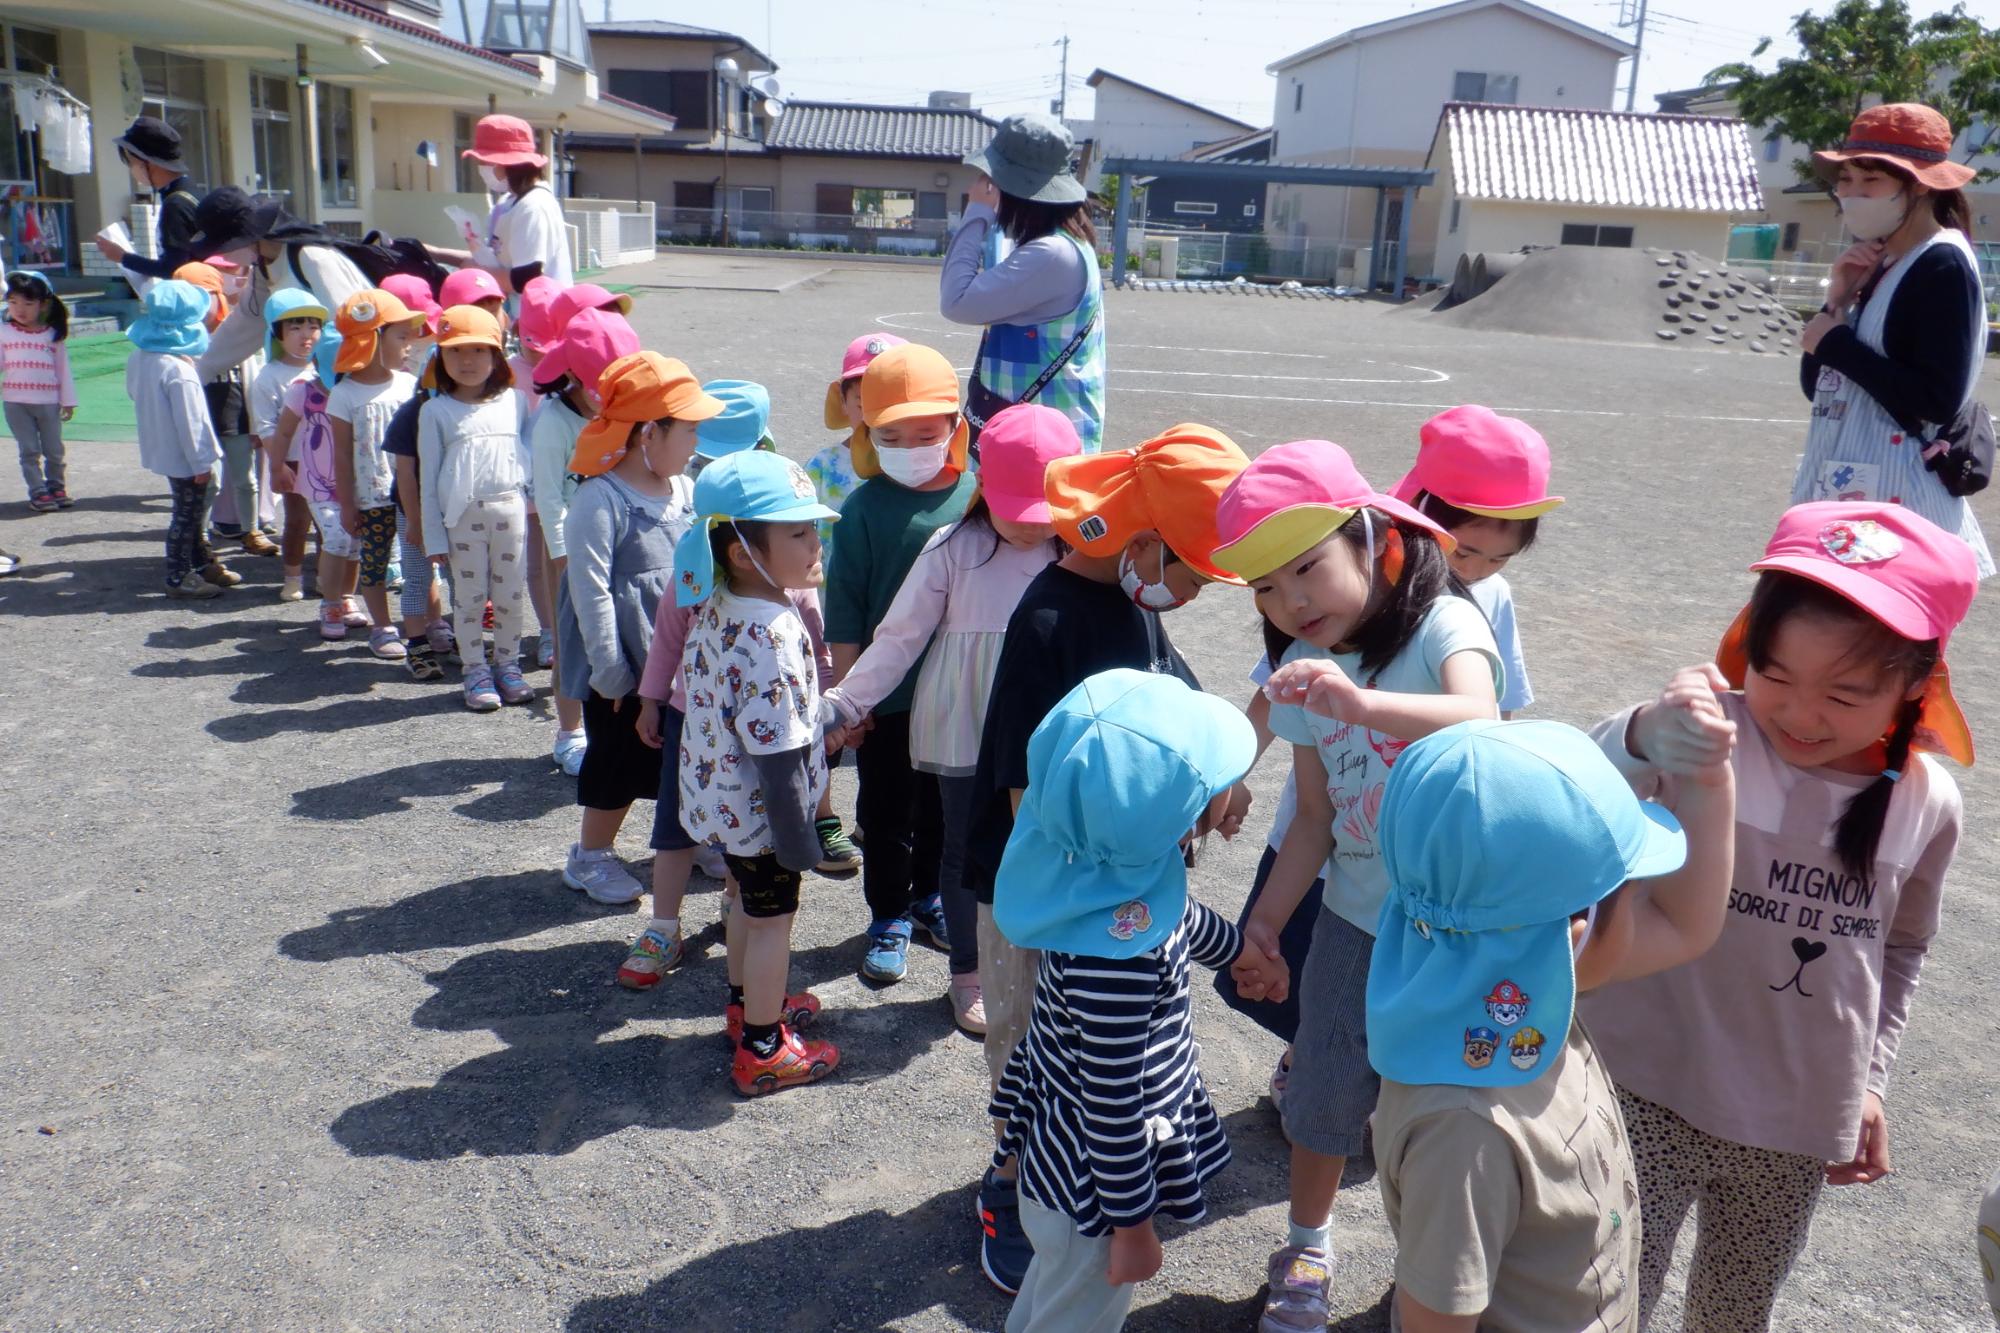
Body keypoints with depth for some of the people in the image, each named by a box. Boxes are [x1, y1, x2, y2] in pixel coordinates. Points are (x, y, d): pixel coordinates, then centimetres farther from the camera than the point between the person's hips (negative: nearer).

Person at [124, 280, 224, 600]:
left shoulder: (138, 360, 1)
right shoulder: (179, 371, -26)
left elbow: (135, 395, 17)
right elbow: (189, 422, -23)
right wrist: (202, 463, -16)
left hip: (160, 450, 9)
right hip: (184, 457, -9)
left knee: (191, 511, 22)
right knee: (188, 515, 3)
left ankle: (201, 561, 35)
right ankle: (179, 578, 10)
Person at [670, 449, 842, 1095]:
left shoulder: (716, 607, -4)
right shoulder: (770, 636, -32)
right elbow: (777, 752, -29)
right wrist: (798, 837, -20)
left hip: (723, 793, 9)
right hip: (763, 807, -9)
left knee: (746, 900, 26)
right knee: (772, 919, 9)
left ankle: (746, 1003, 47)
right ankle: (762, 1050, 24)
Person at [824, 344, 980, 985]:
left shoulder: (975, 496, -6)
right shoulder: (865, 508, -12)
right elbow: (845, 610, -8)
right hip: (885, 693, -2)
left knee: (943, 806, 20)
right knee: (887, 812, 12)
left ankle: (927, 895, 42)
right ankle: (888, 918, 29)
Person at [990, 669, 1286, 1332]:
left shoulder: (1102, 852, -12)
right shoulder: (1115, 957, -39)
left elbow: (1180, 916, 11)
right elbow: (1113, 1105, -28)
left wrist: (1243, 947, 28)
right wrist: (1134, 1224, -14)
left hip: (1062, 1129, 8)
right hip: (1095, 1172, -8)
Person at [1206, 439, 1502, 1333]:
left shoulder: (1443, 624, -17)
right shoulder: (1300, 673, -3)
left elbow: (1479, 721, -39)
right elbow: (1315, 818, -1)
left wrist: (1361, 703, -54)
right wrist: (1268, 915, -11)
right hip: (1354, 921, 4)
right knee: (1326, 1098, 12)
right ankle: (1307, 1250, 37)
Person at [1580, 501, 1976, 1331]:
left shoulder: (1928, 804, -4)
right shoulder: (1707, 745, -20)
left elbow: (1901, 949, 14)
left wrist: (1868, 1078, 13)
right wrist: (1643, 741, -63)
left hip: (1800, 1128, 5)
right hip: (1650, 1098, -4)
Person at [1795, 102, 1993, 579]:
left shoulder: (1943, 266, -11)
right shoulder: (1876, 267, 14)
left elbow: (1939, 401, -21)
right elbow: (1816, 386, 12)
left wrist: (1836, 344, -14)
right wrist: (1837, 300, 0)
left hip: (1895, 498, -9)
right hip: (1842, 486, 9)